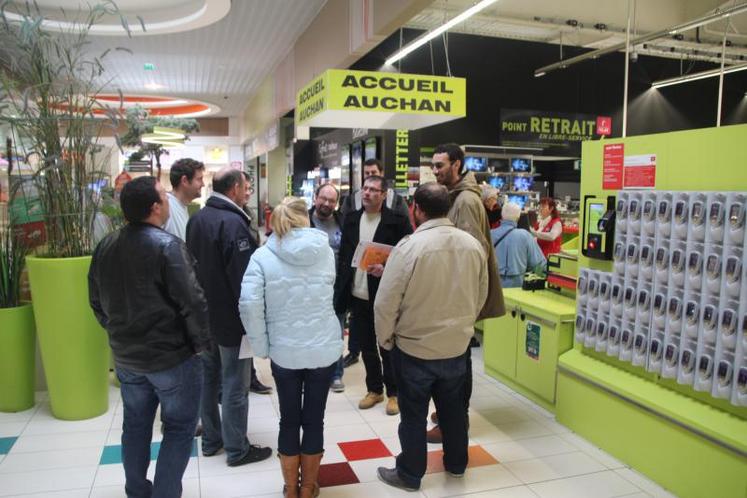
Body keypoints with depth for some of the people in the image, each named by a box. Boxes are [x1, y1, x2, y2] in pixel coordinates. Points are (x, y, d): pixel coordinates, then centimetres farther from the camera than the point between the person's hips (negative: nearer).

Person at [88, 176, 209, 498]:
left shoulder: (105, 246, 2)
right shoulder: (167, 245, -21)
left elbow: (96, 302, 11)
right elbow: (192, 302, -23)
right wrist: (201, 343, -9)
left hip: (125, 355, 7)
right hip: (172, 355, -7)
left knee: (135, 424, 22)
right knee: (179, 427, 8)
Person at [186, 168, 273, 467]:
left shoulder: (197, 219, 6)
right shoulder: (232, 222, -21)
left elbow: (193, 265, 12)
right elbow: (243, 277, -23)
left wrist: (201, 306, 19)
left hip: (204, 314, 9)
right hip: (231, 318, -9)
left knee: (209, 377, 18)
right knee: (234, 385, 2)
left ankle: (211, 439, 31)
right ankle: (237, 450, 15)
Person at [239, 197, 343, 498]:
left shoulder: (263, 255, -7)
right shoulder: (326, 251, 1)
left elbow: (248, 305, -16)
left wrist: (261, 347, -5)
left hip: (284, 352, -1)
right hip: (324, 348, 1)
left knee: (289, 421, 14)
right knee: (314, 420, 13)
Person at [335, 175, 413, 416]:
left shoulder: (398, 221, -9)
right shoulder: (351, 219, 6)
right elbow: (343, 255, 9)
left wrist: (386, 270, -23)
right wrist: (340, 291, 4)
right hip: (357, 296, 5)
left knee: (388, 347, 8)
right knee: (367, 347, 16)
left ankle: (393, 392, 24)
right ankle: (374, 389, 32)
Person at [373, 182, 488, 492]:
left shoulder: (409, 247, -22)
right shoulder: (473, 244, -6)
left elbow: (385, 304, -17)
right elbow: (481, 296, 6)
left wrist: (385, 340, -1)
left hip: (414, 348, -5)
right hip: (457, 345, 5)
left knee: (414, 415, 11)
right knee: (453, 408, 22)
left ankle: (409, 474, 26)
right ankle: (456, 463, 40)